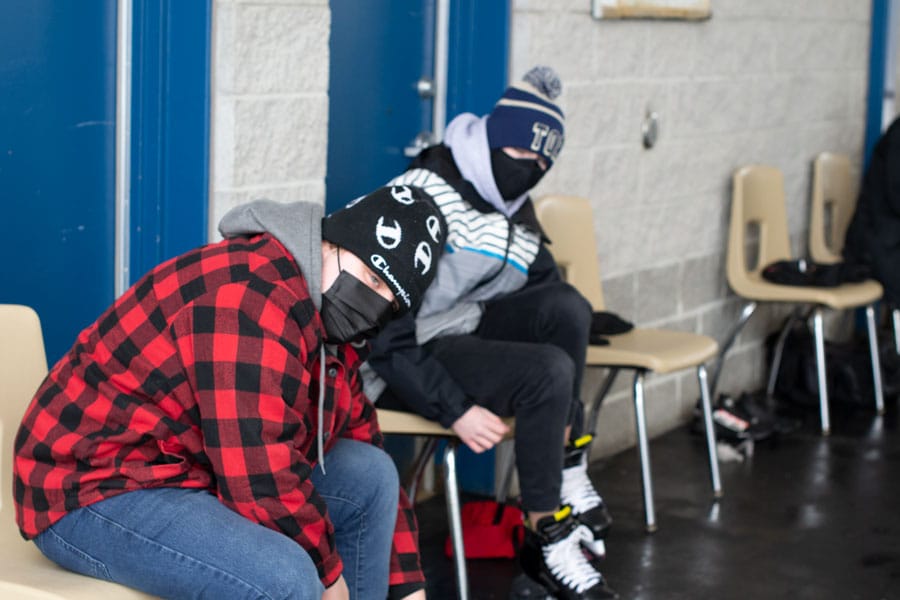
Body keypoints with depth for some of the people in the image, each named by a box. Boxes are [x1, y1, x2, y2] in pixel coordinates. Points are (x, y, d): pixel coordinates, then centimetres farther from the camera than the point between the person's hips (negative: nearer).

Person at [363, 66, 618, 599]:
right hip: (400, 364, -8)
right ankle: (548, 542, -13)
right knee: (548, 372, -27)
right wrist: (456, 409, -27)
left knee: (567, 306, -16)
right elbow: (387, 333, -23)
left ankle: (570, 479, -7)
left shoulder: (517, 218, 8)